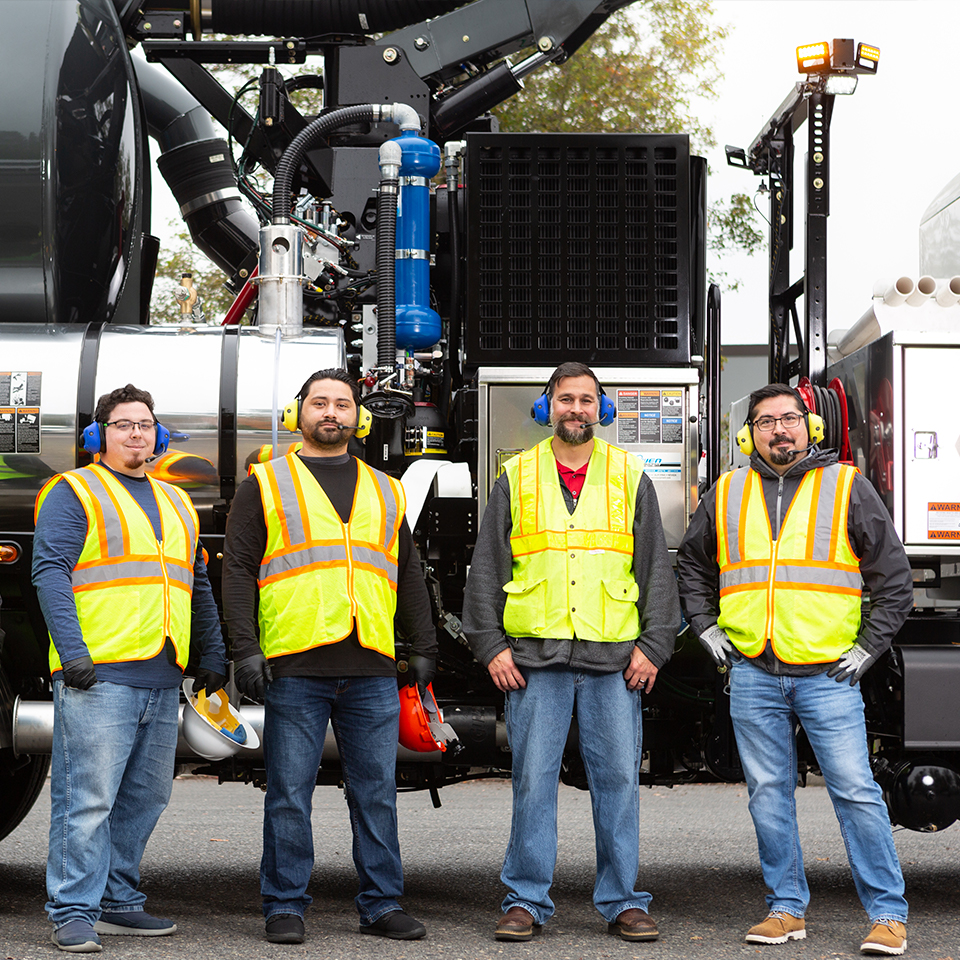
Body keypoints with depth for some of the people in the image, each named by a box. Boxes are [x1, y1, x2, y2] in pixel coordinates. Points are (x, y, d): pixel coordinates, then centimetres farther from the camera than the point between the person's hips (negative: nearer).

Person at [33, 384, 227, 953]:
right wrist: (72, 648, -18)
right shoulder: (74, 492, 3)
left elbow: (199, 586, 28)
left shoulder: (176, 503, 24)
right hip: (99, 672, -7)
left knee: (146, 796, 8)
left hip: (163, 677, 7)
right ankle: (74, 913, -5)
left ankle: (118, 902, 18)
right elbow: (51, 570, -7)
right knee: (88, 796, -9)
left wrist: (213, 655, 19)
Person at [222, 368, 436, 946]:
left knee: (377, 791, 5)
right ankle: (286, 907, 9)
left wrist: (425, 648, 13)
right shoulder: (266, 484, 8)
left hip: (373, 670, 3)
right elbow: (239, 571, 2)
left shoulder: (385, 491, 18)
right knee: (290, 795, 1)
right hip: (295, 668, -3)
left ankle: (382, 904, 13)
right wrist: (245, 648, -7)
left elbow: (409, 577, 20)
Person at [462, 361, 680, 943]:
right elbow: (486, 568, 8)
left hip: (613, 656, 0)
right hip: (535, 656, 0)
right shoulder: (517, 477, 9)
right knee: (533, 780, 1)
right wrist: (490, 645, 0)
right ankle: (527, 901, 9)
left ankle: (622, 901, 10)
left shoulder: (630, 476, 10)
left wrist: (653, 646, 0)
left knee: (618, 778, 1)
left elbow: (656, 569, 9)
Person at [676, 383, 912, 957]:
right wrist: (706, 628, 13)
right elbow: (692, 565, 25)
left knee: (857, 793, -7)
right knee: (770, 796, 6)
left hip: (829, 674, -3)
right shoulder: (726, 495, 11)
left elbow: (893, 576, 4)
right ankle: (788, 909, 16)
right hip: (753, 677, 3)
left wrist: (868, 647, -2)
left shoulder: (848, 488, 2)